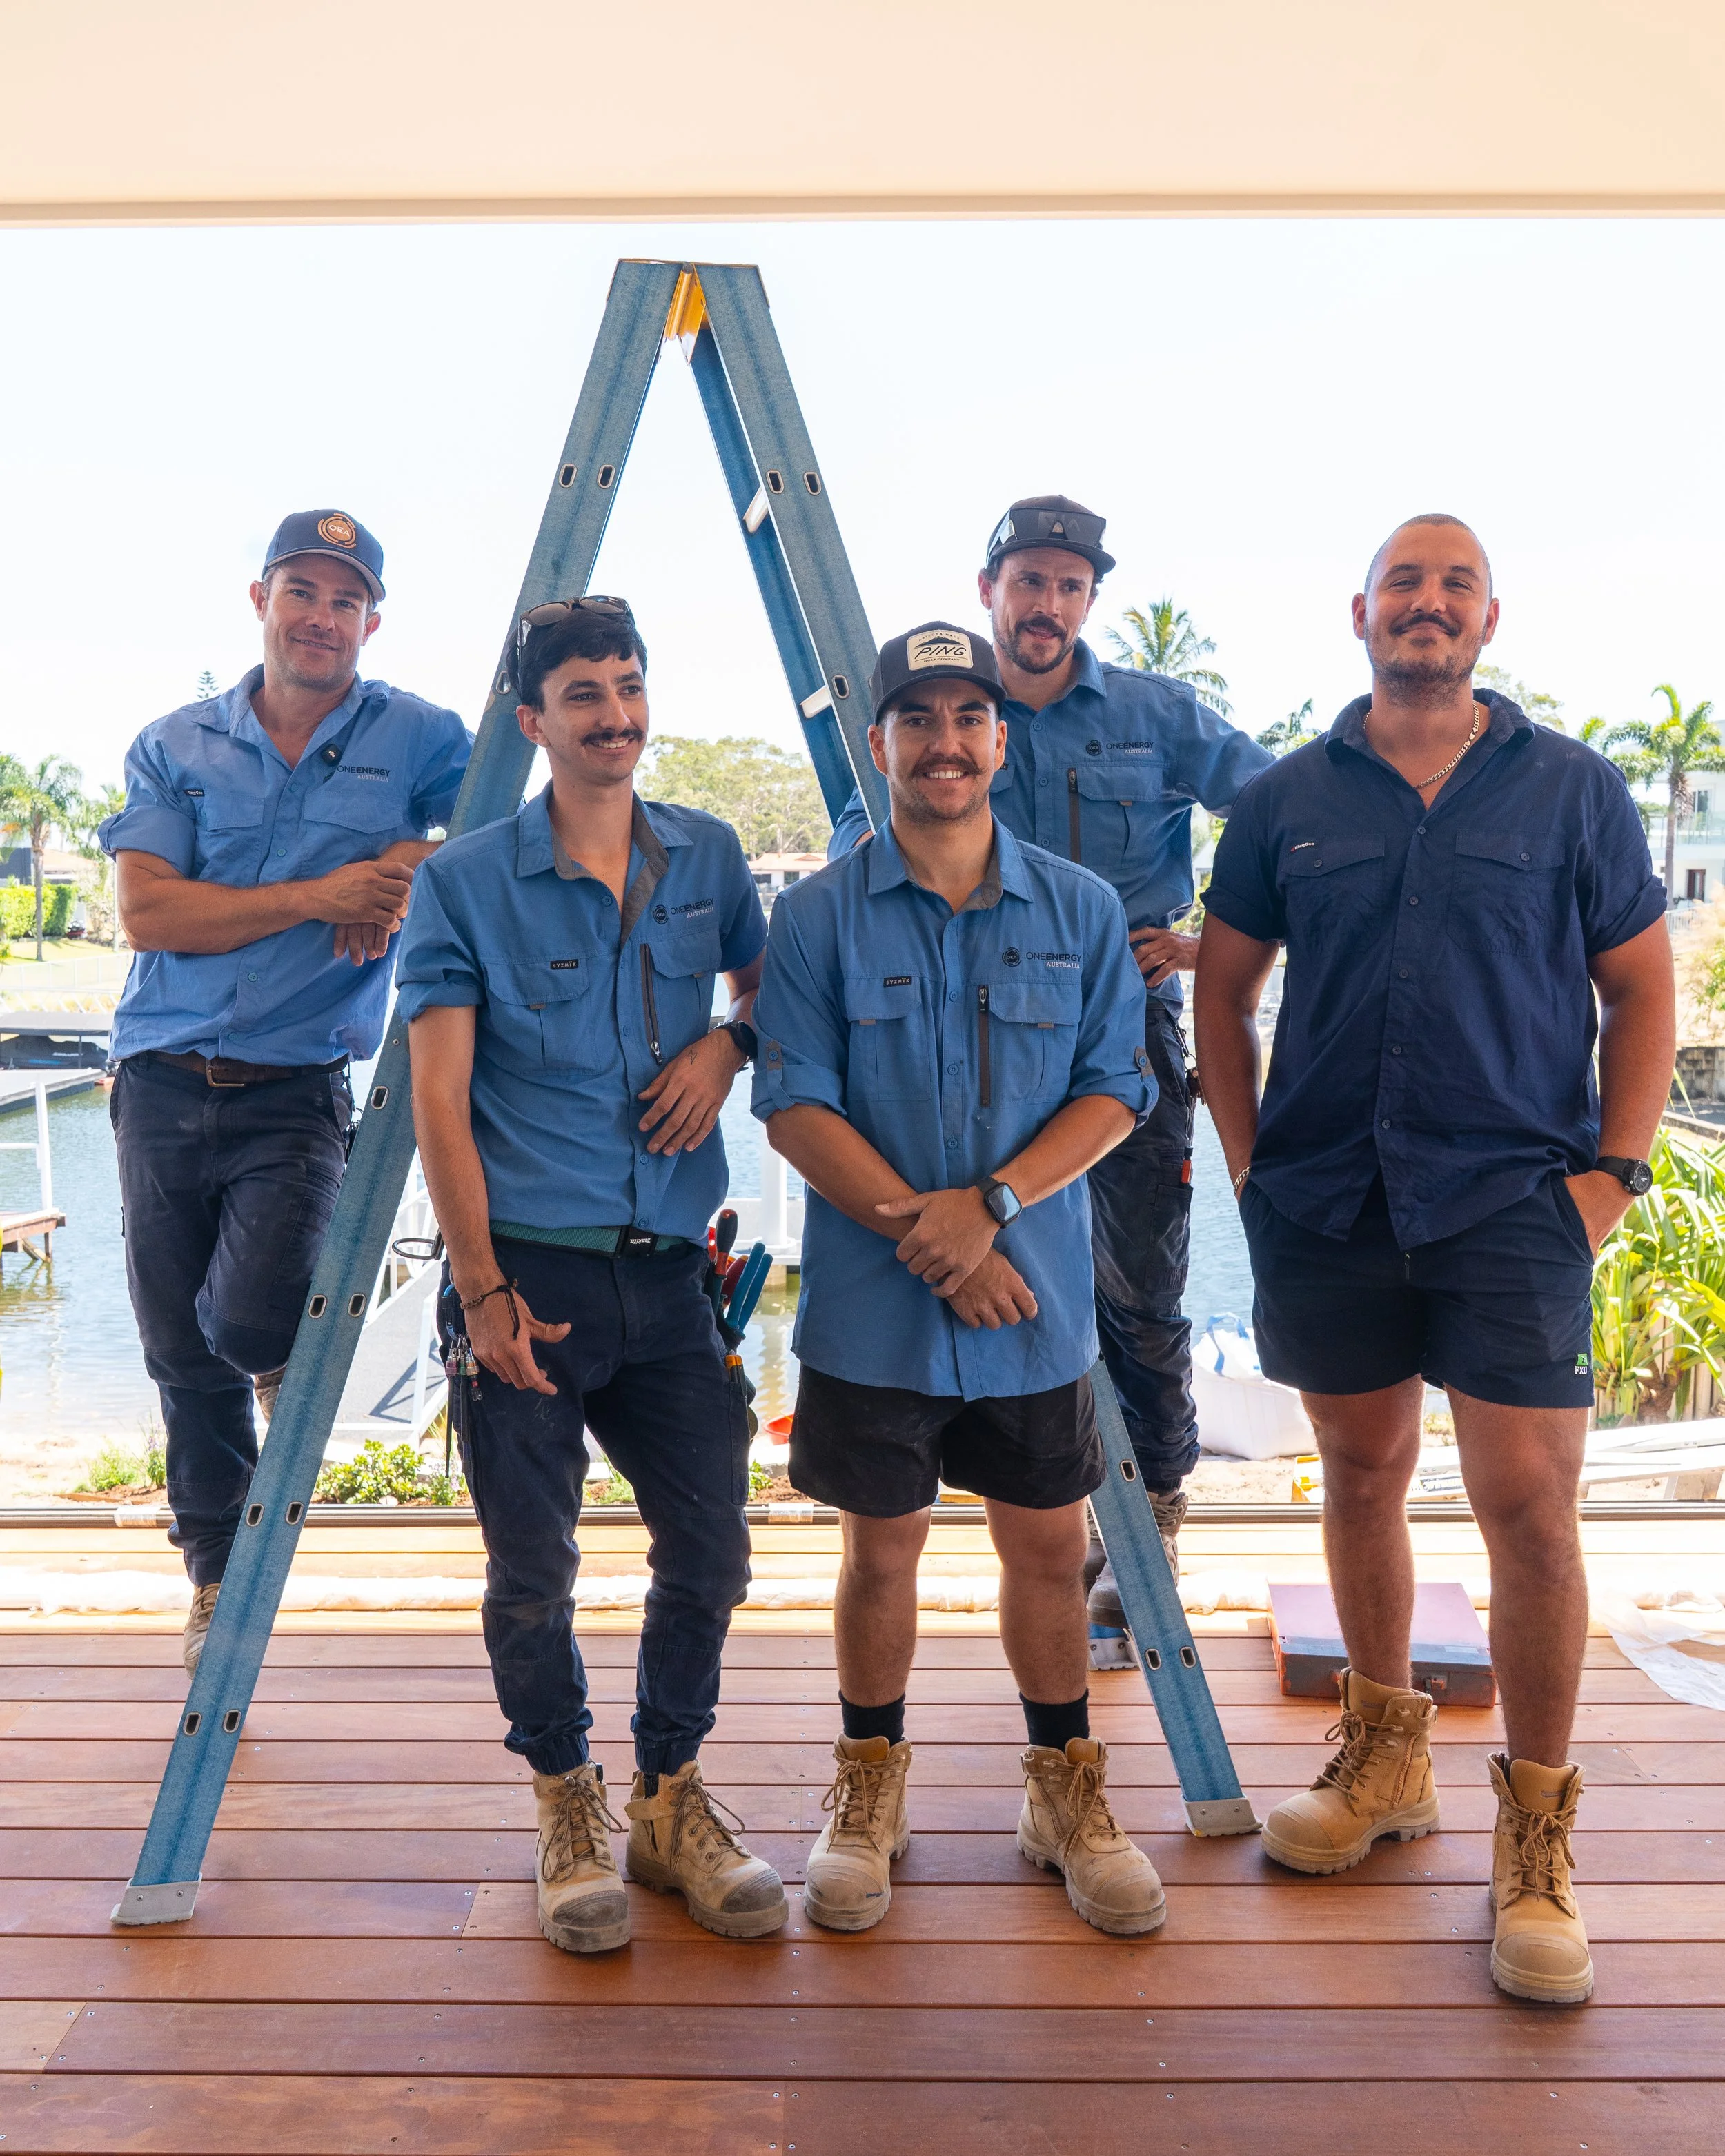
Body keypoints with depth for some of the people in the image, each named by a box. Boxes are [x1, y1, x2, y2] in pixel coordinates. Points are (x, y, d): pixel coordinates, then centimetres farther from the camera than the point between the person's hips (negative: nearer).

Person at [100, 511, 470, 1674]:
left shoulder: (421, 739, 2)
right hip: (164, 1086, 2)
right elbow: (149, 912, -6)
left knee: (250, 1320, -20)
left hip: (296, 1095, -2)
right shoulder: (175, 746, 5)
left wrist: (414, 873, -14)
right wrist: (318, 895, -16)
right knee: (183, 1355, 10)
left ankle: (287, 1356, 19)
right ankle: (219, 1575, 31)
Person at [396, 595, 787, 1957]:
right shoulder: (465, 882, -2)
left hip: (668, 1272, 3)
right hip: (530, 1272, -3)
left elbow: (767, 981, 25)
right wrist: (483, 1289, -12)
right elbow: (439, 1099, -6)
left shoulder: (708, 857, 8)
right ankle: (572, 1810, 28)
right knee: (533, 1573, 5)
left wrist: (727, 1043, 0)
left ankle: (673, 1797, 28)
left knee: (710, 1548, 6)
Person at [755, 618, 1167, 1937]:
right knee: (883, 1551, 11)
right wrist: (929, 1237, -16)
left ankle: (1067, 1793, 32)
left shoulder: (1080, 912, 3)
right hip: (874, 1307, -1)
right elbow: (796, 1107, -8)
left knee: (1050, 1545, 12)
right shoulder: (820, 916, -2)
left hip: (1040, 1299, 2)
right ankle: (870, 1792, 32)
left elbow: (1115, 1091, -1)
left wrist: (990, 1203, -16)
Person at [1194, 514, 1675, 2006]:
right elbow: (1223, 990, 12)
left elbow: (1640, 989, 6)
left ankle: (1537, 1839, 13)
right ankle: (1386, 1754, 33)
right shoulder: (1288, 800, 7)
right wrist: (1250, 1157, 4)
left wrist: (1613, 1168, -3)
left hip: (1515, 1202, -2)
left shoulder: (1573, 789, 5)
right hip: (1327, 1201, 2)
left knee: (1528, 1501, -6)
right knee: (1363, 1472, 13)